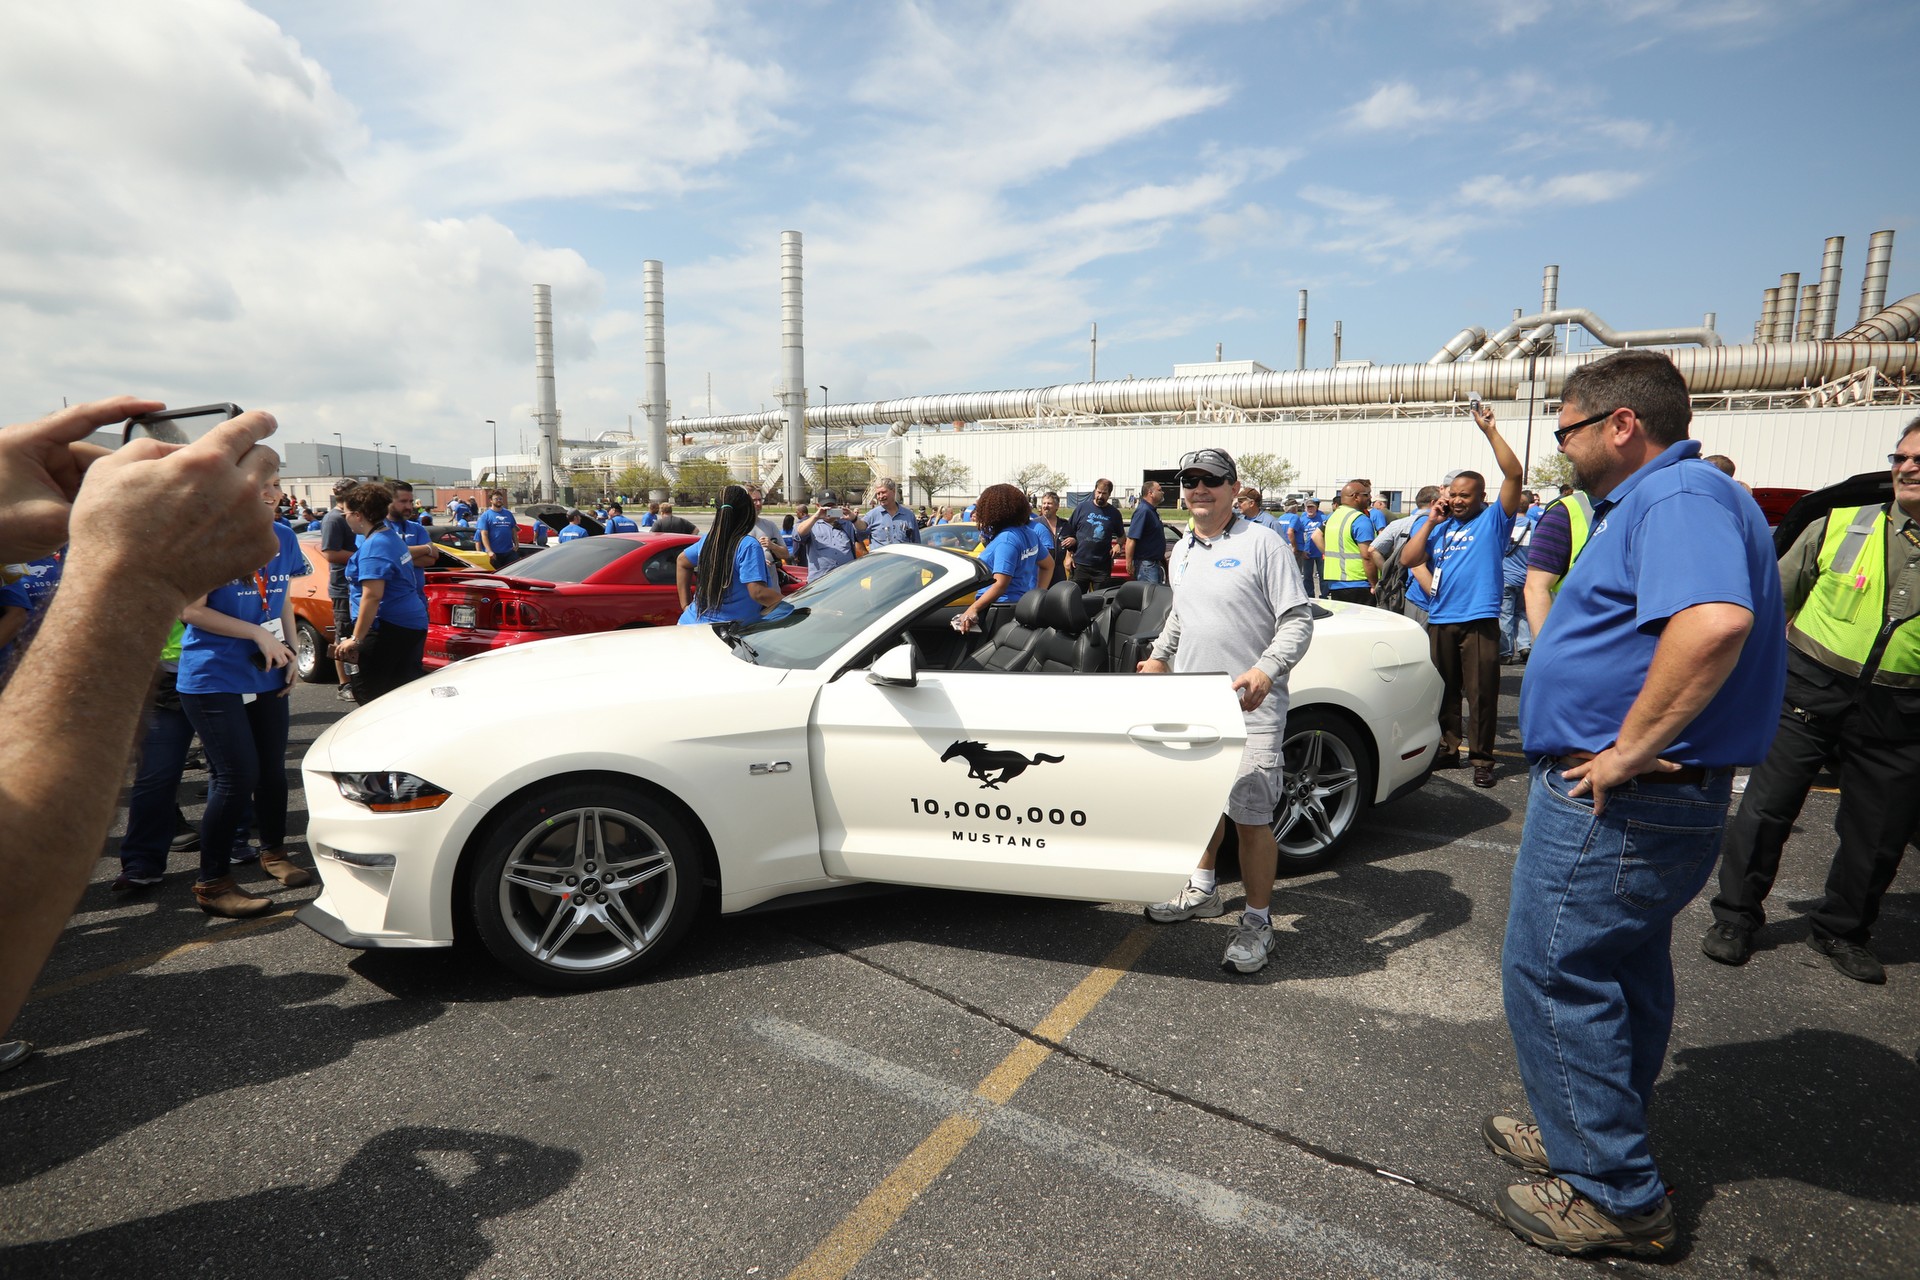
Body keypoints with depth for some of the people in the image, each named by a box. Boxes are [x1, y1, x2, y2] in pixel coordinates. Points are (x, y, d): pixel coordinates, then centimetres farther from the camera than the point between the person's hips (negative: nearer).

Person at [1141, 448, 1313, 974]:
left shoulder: (1261, 543, -10)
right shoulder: (1182, 550, 13)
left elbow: (1298, 620, -13)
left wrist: (1267, 670, -26)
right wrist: (1160, 655, 17)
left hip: (1249, 708, -7)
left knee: (1251, 817, -5)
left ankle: (1257, 923, 10)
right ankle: (1202, 890, 38)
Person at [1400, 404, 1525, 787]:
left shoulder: (1493, 519, 2)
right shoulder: (1439, 527, 16)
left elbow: (1513, 474, -11)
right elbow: (1408, 559, 7)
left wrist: (1489, 430, -14)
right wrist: (1431, 521, 0)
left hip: (1479, 620, -5)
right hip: (1440, 619, 5)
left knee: (1481, 694, -2)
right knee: (1443, 690, 12)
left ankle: (1482, 759, 6)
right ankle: (1447, 749, 24)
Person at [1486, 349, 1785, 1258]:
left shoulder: (1680, 497, -19)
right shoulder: (1655, 499, 16)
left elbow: (1715, 621, -38)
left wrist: (1629, 748, -30)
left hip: (1613, 802, -11)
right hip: (1649, 799, 11)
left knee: (1552, 978, 0)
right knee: (1623, 974, 21)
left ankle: (1615, 1198, 14)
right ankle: (1596, 1140, 38)